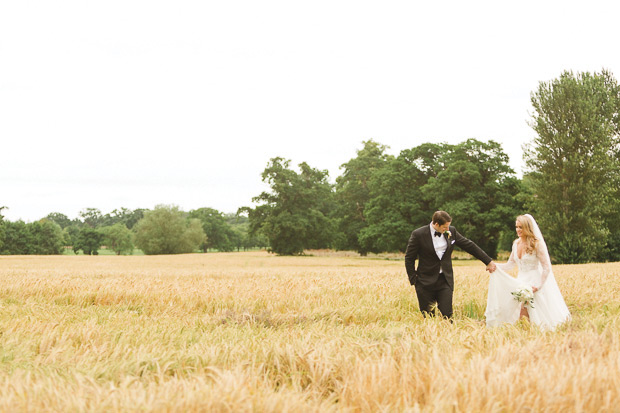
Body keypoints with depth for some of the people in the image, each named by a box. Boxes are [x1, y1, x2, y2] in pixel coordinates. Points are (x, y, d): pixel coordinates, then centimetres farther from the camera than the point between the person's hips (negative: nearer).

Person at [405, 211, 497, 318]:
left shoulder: (451, 231, 2)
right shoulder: (418, 234, -8)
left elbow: (469, 245, 11)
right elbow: (409, 259, -1)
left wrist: (488, 261, 14)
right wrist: (413, 280, -3)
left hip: (446, 281, 2)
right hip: (426, 281, -2)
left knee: (447, 316, -6)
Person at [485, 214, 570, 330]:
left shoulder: (537, 244, -11)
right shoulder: (516, 243, 8)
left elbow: (547, 268, -12)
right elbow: (511, 264, 13)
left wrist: (538, 286, -18)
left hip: (534, 282, -6)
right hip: (520, 282, 6)